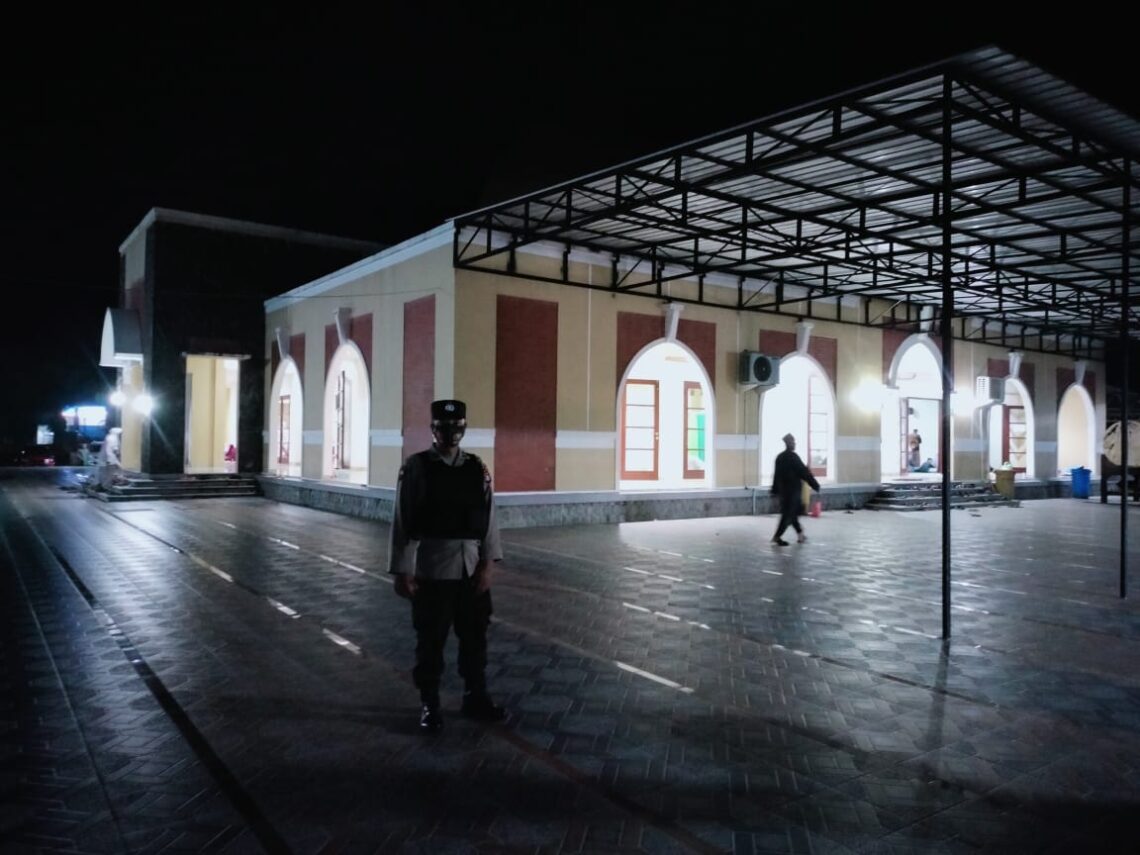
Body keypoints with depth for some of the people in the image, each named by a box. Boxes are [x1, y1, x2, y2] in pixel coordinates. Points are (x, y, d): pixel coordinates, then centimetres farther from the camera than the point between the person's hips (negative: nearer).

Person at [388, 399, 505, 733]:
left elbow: (488, 519, 2)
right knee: (430, 640, 8)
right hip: (431, 567, -3)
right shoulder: (415, 467, -5)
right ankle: (429, 705, 24)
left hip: (472, 567, 3)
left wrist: (487, 564, -6)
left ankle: (476, 698, 31)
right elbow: (403, 522, -6)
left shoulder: (478, 469, 4)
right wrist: (402, 571, -9)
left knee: (475, 636, 14)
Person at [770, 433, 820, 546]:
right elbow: (804, 472, -13)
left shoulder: (779, 457, 9)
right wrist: (815, 485, -7)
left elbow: (776, 474, 15)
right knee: (789, 513, -5)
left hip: (782, 489, 8)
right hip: (792, 489, -8)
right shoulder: (793, 457, -15)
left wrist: (775, 489, 21)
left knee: (792, 511, 17)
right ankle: (777, 536, -7)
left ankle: (800, 534, 23)